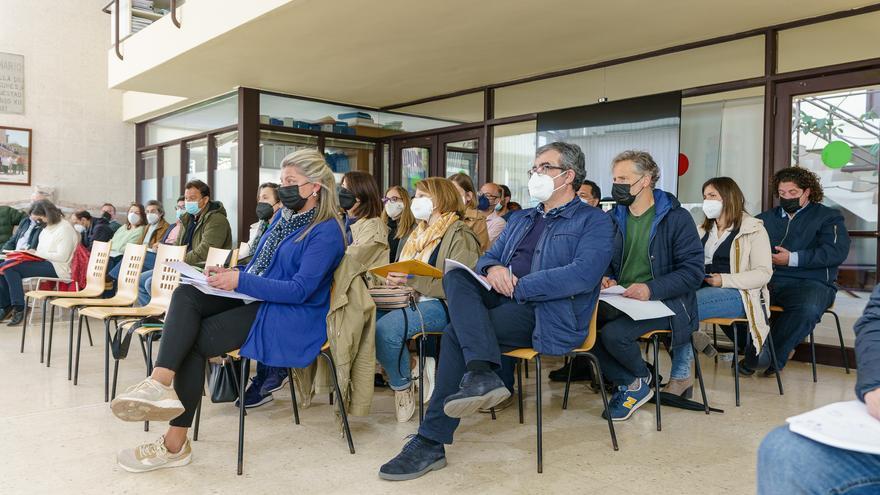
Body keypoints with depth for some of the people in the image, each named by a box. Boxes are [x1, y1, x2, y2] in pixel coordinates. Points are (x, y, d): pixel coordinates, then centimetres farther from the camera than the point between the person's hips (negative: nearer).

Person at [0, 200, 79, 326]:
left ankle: (19, 308, -13)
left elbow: (62, 257, -17)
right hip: (44, 262, 9)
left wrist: (37, 253, -12)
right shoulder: (47, 227, 18)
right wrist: (30, 253, 3)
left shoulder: (65, 228, -10)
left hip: (57, 268, -9)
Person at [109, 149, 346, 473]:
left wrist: (240, 281, -21)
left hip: (294, 318, -8)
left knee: (195, 339, -19)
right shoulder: (284, 216, 17)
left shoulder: (326, 232, -11)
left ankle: (175, 444, -14)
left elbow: (299, 290, -19)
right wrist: (227, 274, 1)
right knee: (186, 295, -18)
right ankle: (160, 384, -32)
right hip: (257, 300, 8)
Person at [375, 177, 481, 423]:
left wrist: (412, 280, -21)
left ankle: (402, 385, -7)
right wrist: (394, 278, 2)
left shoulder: (460, 235, -3)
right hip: (408, 300, 8)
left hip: (439, 304, -8)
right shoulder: (418, 234, 24)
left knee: (385, 328, -32)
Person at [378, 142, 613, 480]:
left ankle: (431, 443, -19)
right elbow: (488, 257, 24)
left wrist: (518, 286, -15)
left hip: (547, 314, -7)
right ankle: (481, 374, -41)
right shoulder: (520, 220, 28)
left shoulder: (594, 221, 3)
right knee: (456, 277, -23)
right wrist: (492, 268, -4)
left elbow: (584, 274, -15)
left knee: (457, 334, -25)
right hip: (502, 302, 7)